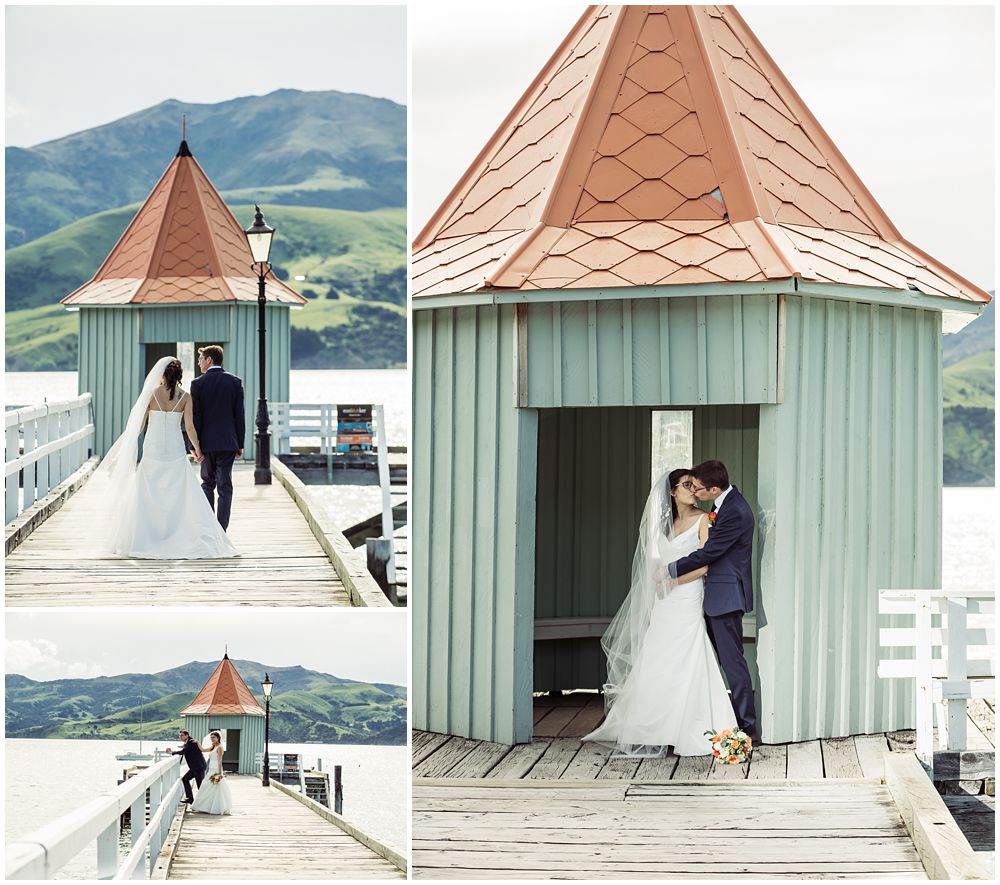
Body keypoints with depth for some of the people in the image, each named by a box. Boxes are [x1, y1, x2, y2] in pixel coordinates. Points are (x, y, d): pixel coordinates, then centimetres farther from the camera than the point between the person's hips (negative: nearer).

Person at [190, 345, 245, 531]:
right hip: (228, 443, 1)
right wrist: (240, 444, 6)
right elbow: (239, 415, 0)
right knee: (225, 486, 3)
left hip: (207, 442, -1)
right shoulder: (235, 382, 0)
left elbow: (196, 417, -6)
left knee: (208, 483, 16)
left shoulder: (198, 383, -6)